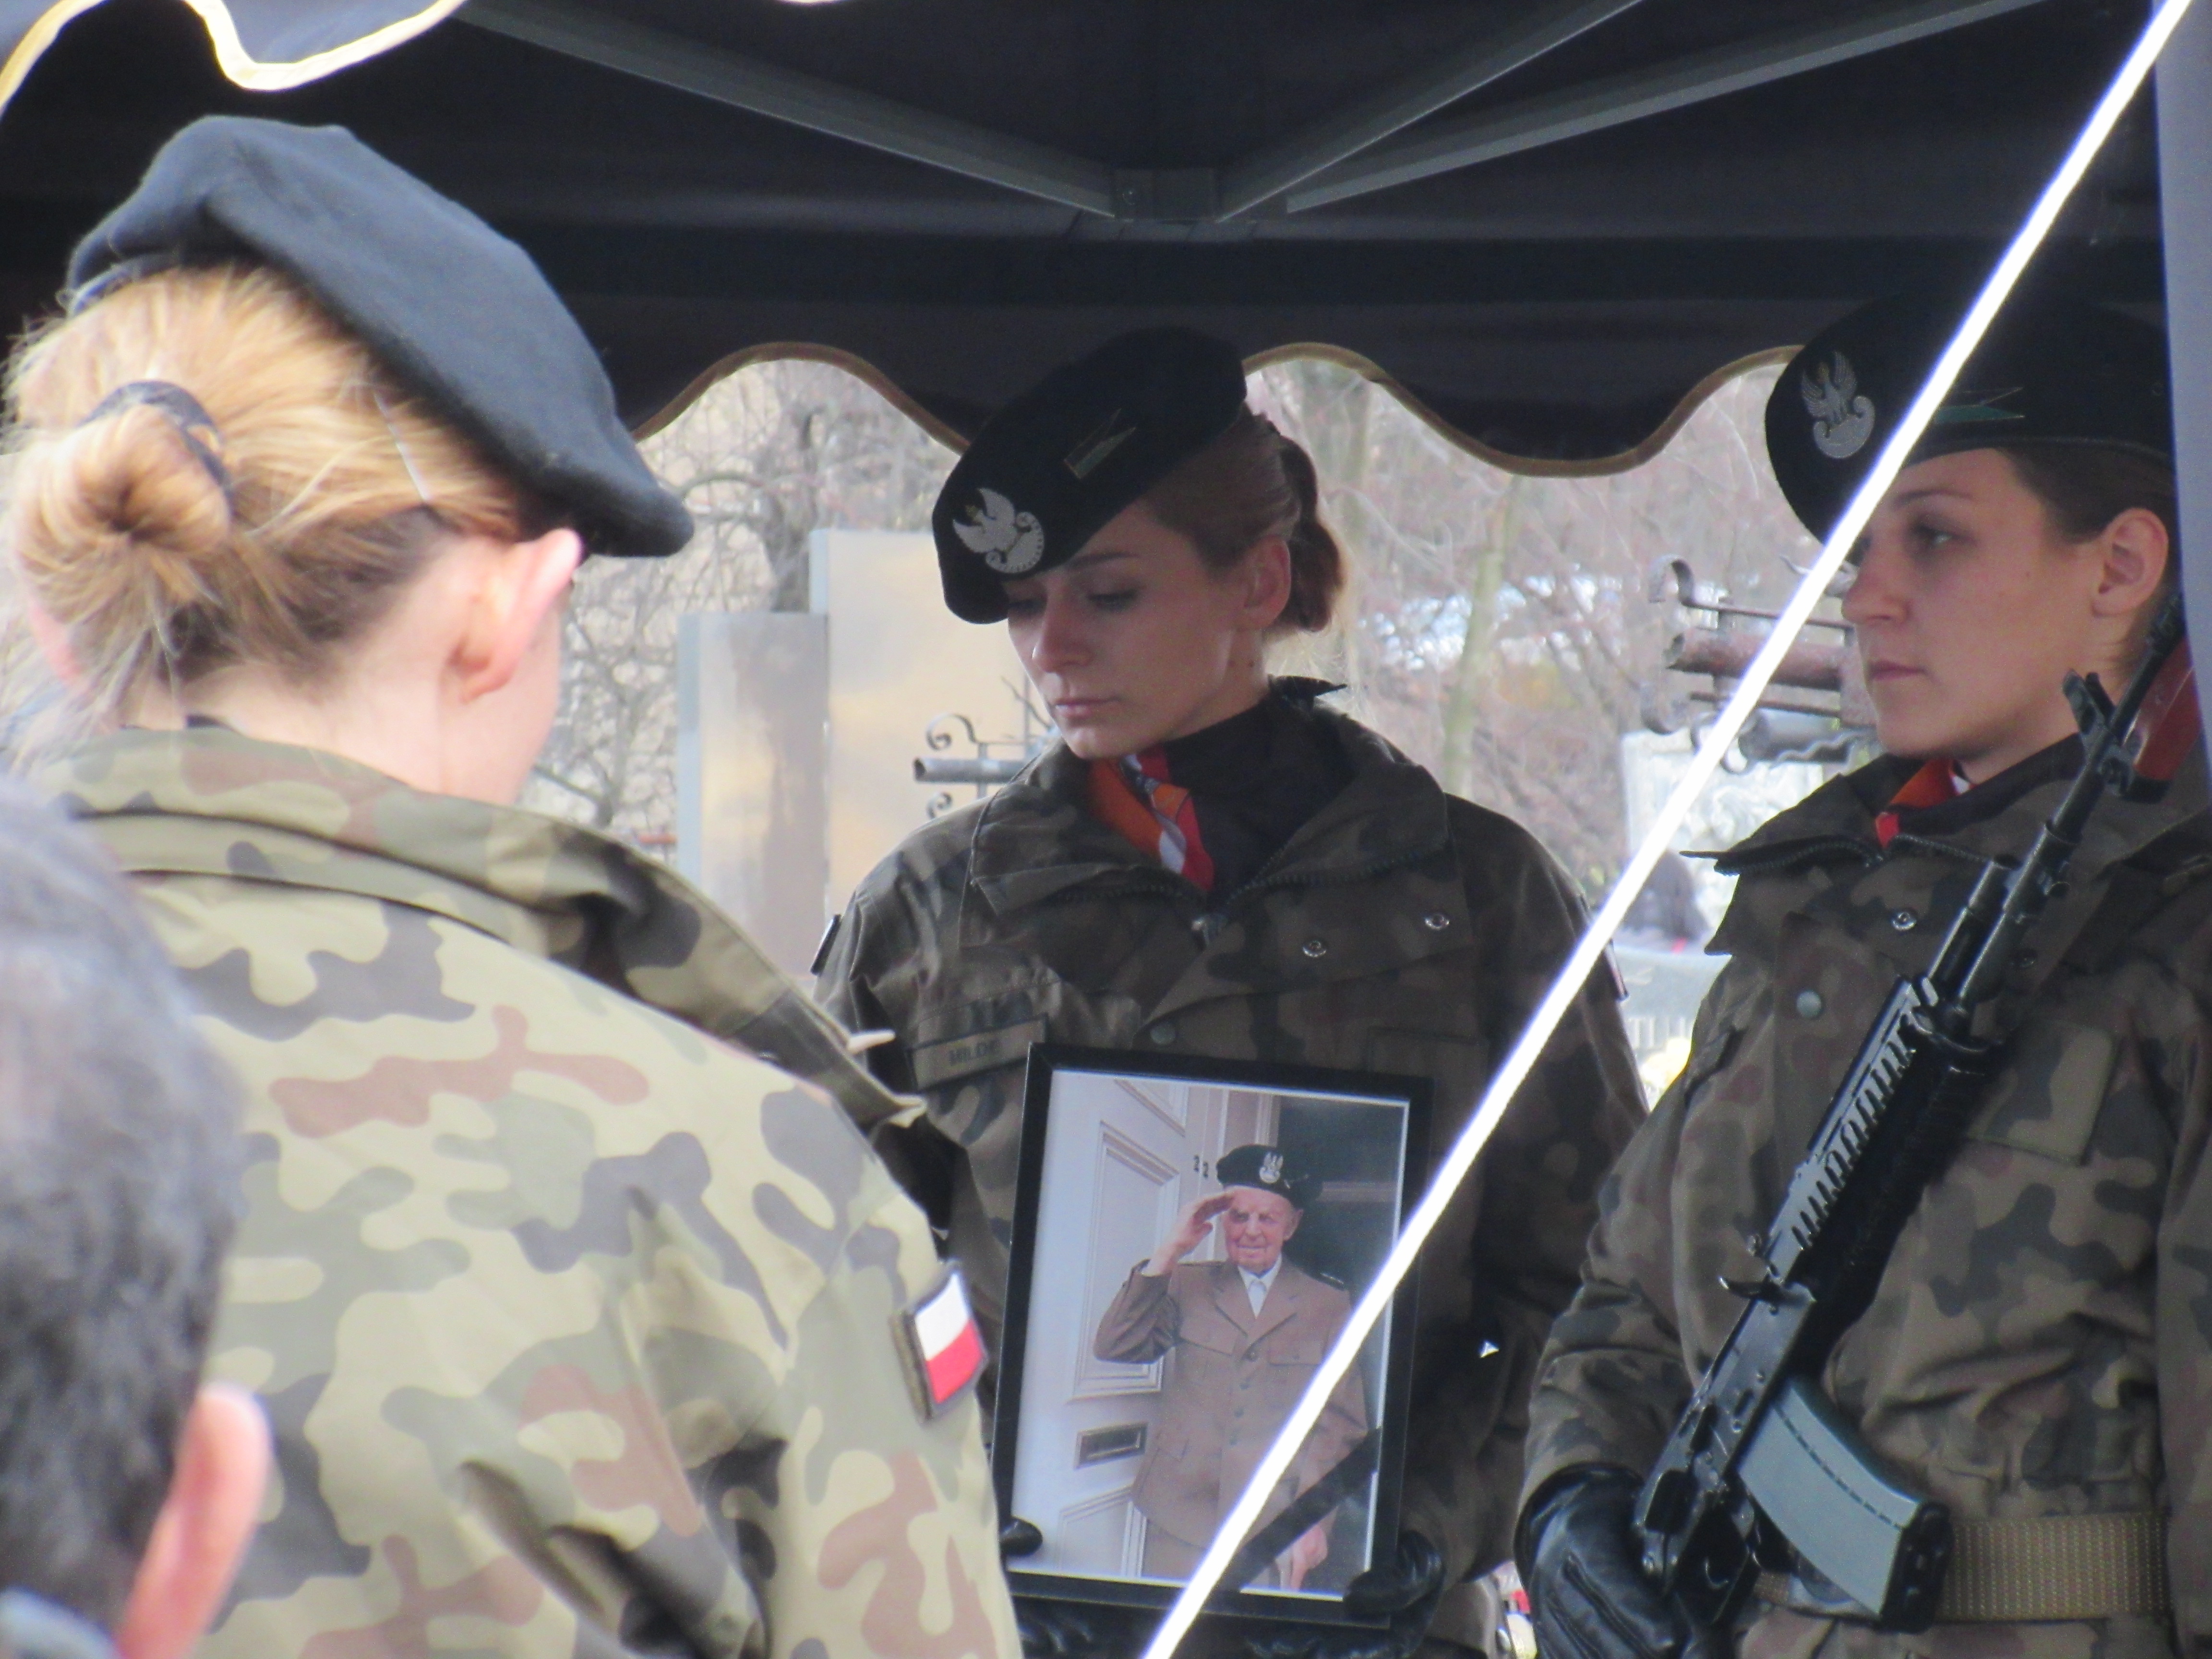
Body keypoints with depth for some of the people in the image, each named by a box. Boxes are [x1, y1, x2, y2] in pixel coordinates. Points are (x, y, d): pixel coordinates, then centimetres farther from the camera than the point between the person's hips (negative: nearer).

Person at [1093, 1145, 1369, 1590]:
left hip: (1274, 1528, -1)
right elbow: (1114, 1347, -3)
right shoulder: (1187, 1285, 12)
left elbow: (1338, 1425, 4)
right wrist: (1171, 1251, -7)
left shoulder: (1329, 1306, 8)